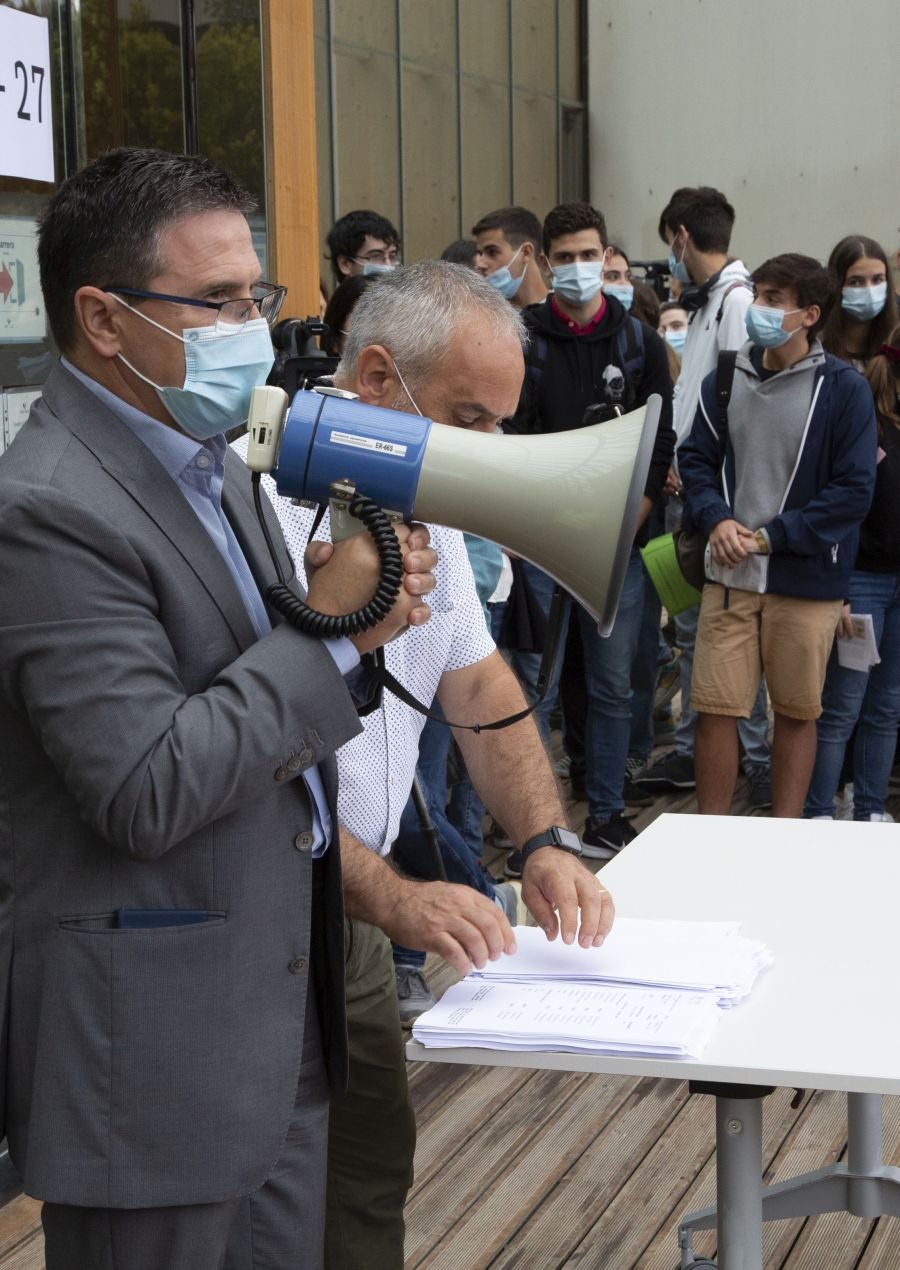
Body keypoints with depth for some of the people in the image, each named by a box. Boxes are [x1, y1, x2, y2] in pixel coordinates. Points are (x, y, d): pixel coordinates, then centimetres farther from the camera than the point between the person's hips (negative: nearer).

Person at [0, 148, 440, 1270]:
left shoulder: (205, 460, 10)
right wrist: (327, 627, -18)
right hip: (153, 1040, -9)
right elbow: (146, 792, -25)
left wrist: (351, 614, -3)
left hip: (279, 998, 9)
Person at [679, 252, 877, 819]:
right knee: (716, 707, 2)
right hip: (730, 575, 3)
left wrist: (770, 537, -13)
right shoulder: (727, 378, 5)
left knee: (797, 712, 9)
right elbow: (696, 458, 11)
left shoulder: (844, 388, -7)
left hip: (807, 580, -3)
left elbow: (854, 490, -9)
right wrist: (717, 520, -8)